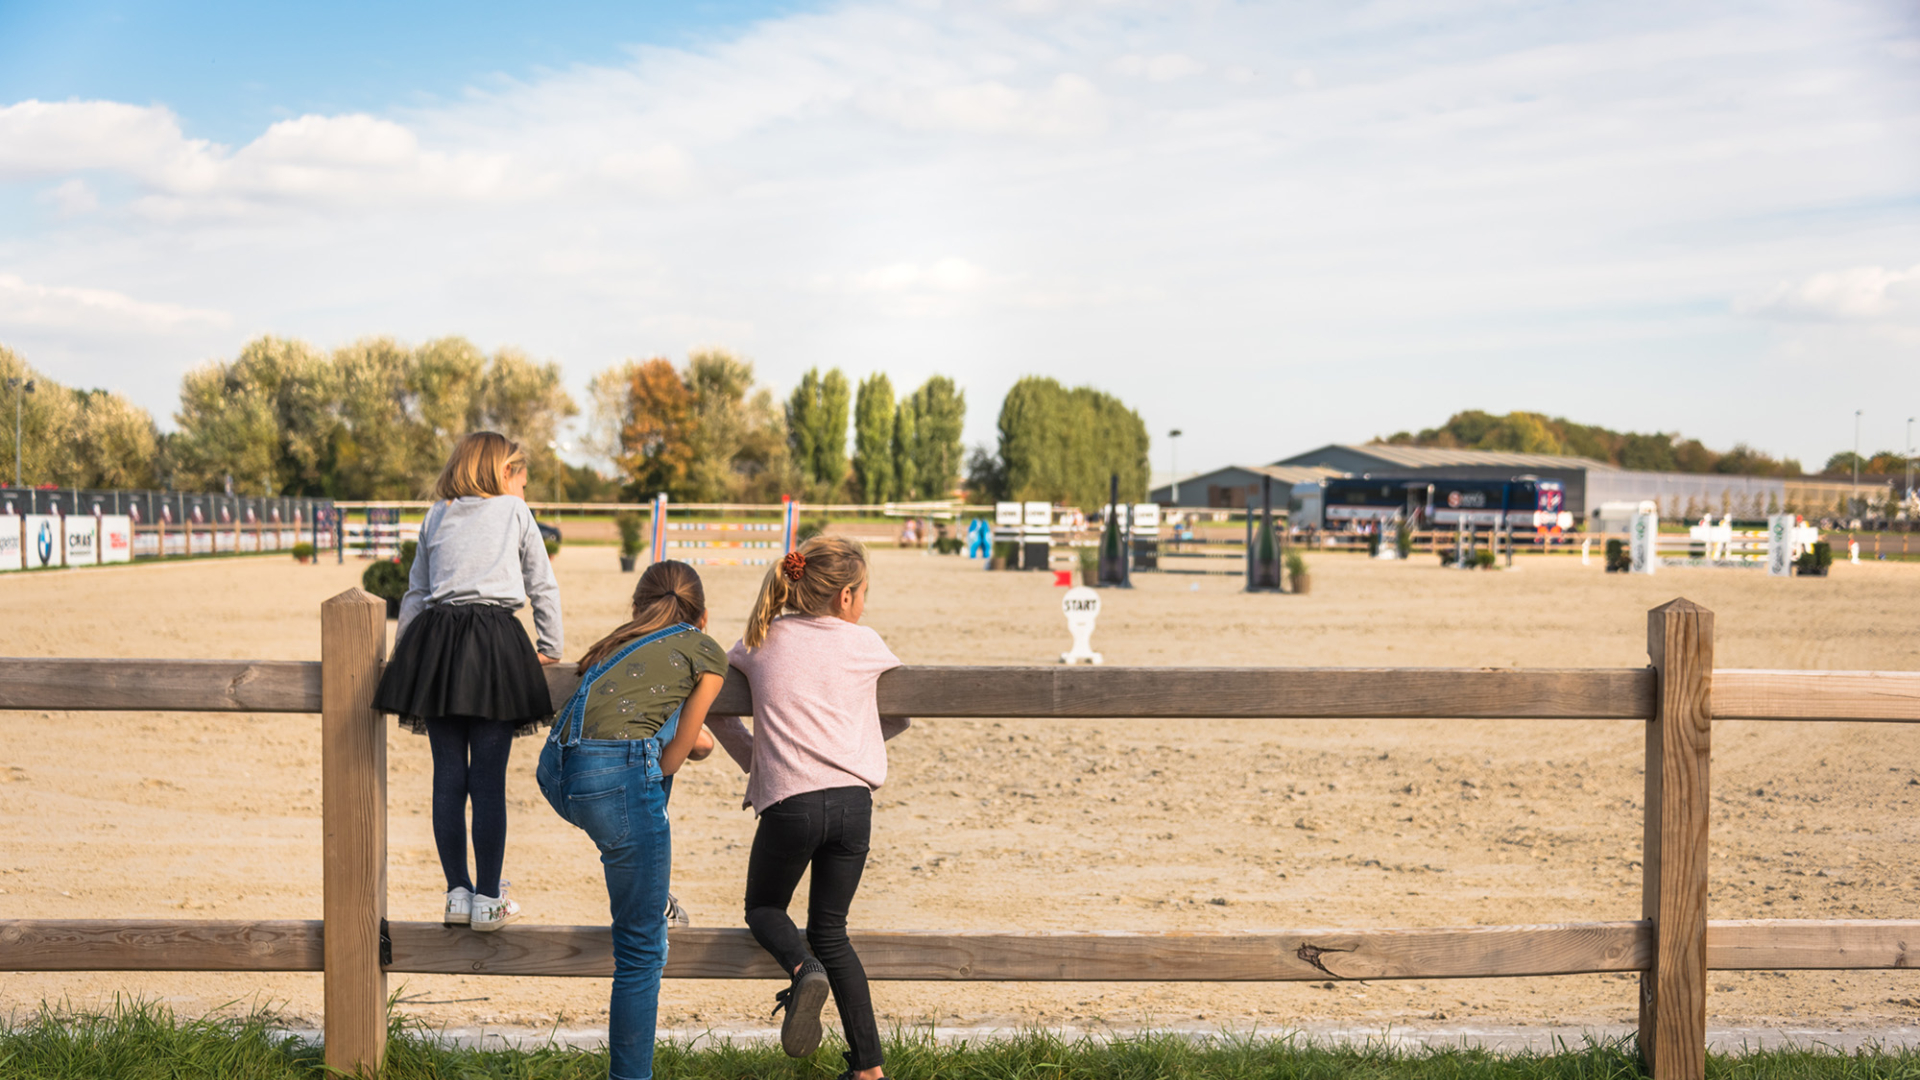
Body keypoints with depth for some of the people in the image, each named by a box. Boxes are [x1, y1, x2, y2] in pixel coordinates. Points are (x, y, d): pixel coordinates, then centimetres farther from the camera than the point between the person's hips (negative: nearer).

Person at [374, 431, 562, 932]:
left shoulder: (434, 518, 19)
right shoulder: (515, 511, 11)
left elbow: (415, 592, 20)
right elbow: (543, 585, 13)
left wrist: (404, 647, 30)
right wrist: (551, 647, 23)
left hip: (434, 641, 3)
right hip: (494, 644, -3)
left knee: (448, 776, 6)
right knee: (489, 780, -2)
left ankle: (457, 893, 9)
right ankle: (488, 899, 2)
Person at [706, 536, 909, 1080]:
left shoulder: (761, 642, 12)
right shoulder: (865, 644, 10)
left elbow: (712, 707, 21)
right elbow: (903, 713, 24)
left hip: (789, 804, -1)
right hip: (853, 801, 1)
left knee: (763, 907, 22)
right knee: (829, 928, 15)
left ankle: (805, 970, -11)